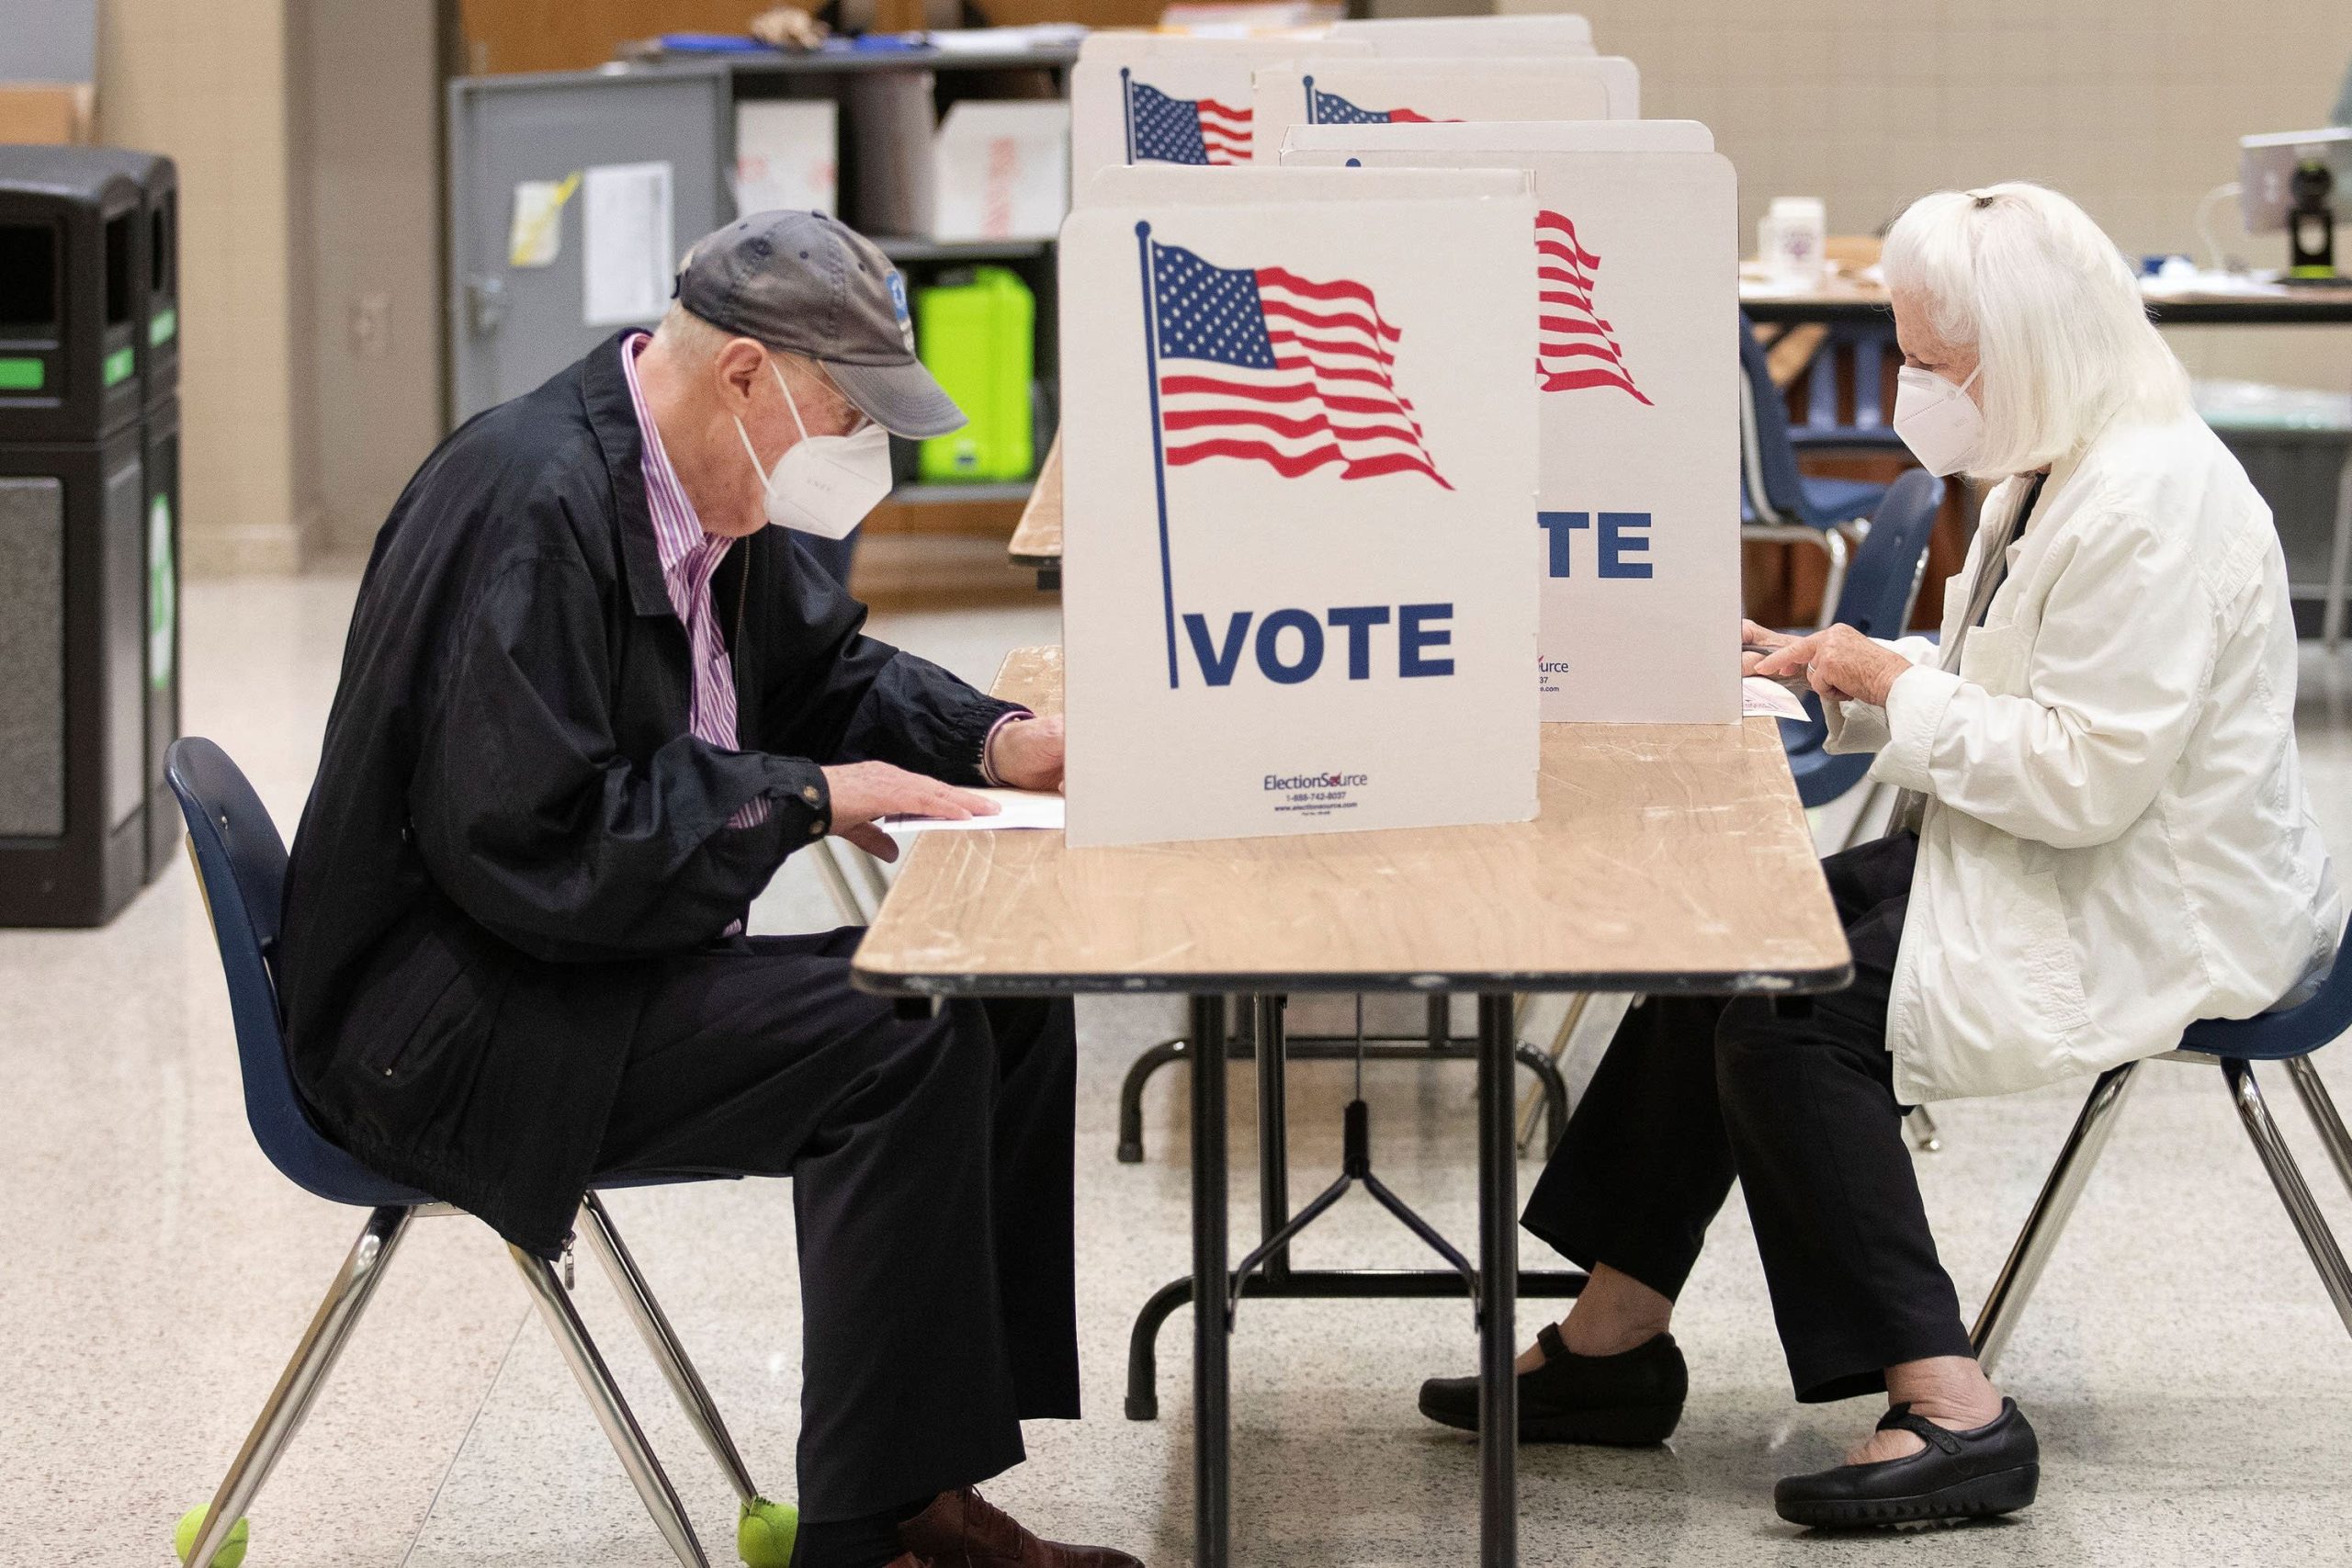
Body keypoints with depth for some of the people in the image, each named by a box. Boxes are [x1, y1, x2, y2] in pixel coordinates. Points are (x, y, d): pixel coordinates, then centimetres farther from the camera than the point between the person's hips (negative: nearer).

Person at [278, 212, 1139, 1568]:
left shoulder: (713, 489, 8)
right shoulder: (537, 505, -22)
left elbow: (823, 668, 25)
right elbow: (528, 841, -27)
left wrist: (993, 743, 5)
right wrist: (807, 797, -22)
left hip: (609, 955, 10)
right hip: (448, 1019, -10)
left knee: (1012, 1007, 0)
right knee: (897, 1040, -24)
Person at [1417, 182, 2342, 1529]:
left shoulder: (2148, 503, -23)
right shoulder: (2058, 474, 11)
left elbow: (2088, 775, -27)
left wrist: (1900, 689, -16)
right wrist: (1851, 675, 5)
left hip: (2157, 926, -11)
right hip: (2057, 879, 11)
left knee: (1787, 1022, -19)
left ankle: (1951, 1411, -19)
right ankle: (1616, 1338, 10)